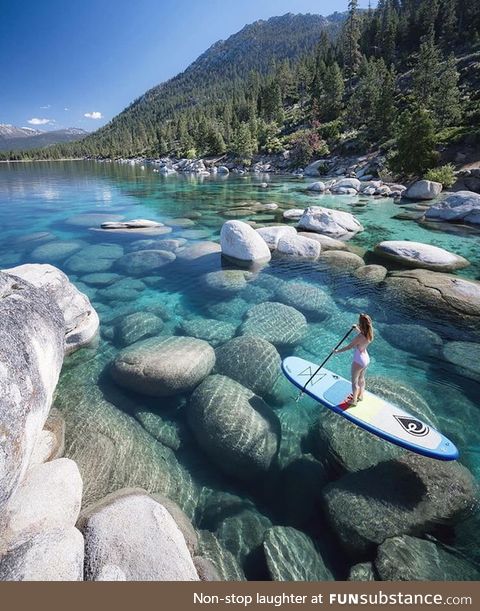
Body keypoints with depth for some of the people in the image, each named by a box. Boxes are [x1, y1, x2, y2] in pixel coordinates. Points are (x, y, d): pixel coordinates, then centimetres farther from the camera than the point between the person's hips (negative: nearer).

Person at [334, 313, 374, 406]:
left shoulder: (359, 337, -33)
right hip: (366, 359, 8)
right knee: (361, 378, 28)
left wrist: (338, 351, -8)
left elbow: (349, 347, -22)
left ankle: (353, 401, 30)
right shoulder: (369, 333, -11)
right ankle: (360, 396, 47)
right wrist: (357, 329, 27)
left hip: (358, 361, -8)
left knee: (354, 381, 13)